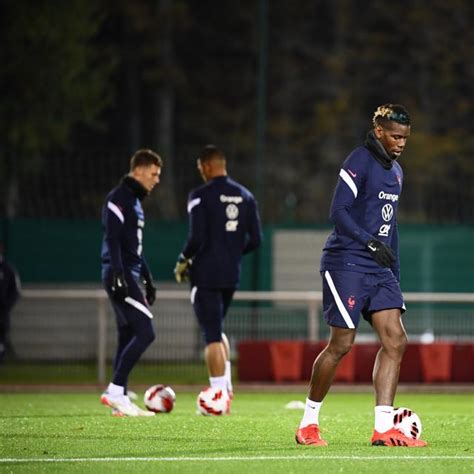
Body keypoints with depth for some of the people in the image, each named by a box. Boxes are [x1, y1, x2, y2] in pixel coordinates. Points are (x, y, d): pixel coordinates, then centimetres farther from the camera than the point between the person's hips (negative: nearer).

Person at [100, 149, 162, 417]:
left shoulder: (135, 201, 21)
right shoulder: (118, 199, -10)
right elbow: (113, 241, -18)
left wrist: (148, 280, 26)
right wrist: (119, 277, -24)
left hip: (131, 277, 10)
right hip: (121, 277, -10)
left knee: (128, 338, 8)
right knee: (145, 332, -15)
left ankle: (120, 400, 8)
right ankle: (115, 391, -13)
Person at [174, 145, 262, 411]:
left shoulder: (201, 196, -10)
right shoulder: (246, 196, 8)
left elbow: (197, 238, -17)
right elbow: (255, 239, 7)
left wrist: (183, 261, 0)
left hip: (206, 272, -6)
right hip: (232, 274, 6)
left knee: (212, 334, -3)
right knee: (217, 329, 22)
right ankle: (226, 387, 13)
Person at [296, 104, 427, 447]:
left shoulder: (395, 171, 18)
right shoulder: (359, 163, -9)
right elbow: (339, 212, -15)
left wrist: (396, 276, 21)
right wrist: (371, 243, -25)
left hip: (379, 269, 8)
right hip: (347, 263, -8)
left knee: (395, 340, -6)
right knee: (342, 344, -5)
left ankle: (384, 428, -7)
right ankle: (309, 423, 11)